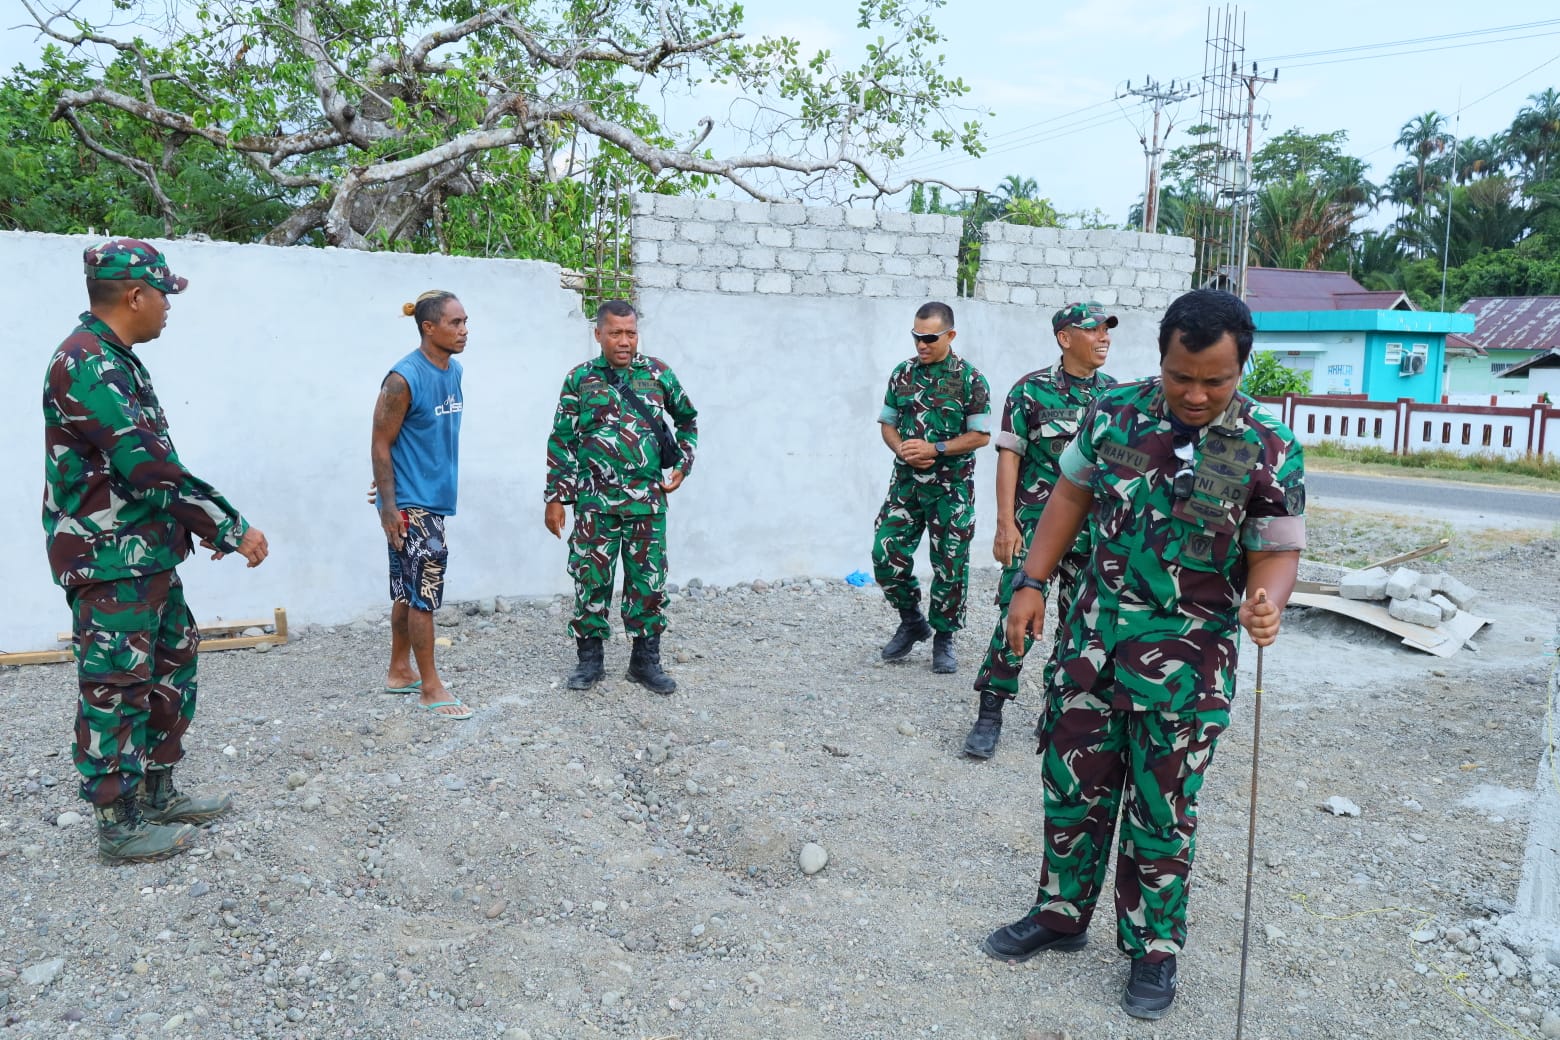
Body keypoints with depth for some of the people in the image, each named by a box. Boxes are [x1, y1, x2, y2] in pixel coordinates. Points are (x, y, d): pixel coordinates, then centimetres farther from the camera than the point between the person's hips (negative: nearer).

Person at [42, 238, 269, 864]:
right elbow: (150, 468, -26)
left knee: (171, 671, 18)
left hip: (149, 557, 10)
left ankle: (158, 795, 31)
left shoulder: (117, 361, 13)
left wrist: (208, 525, 14)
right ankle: (119, 826, 14)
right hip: (109, 562, -10)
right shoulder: (85, 365, -19)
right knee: (116, 690, 1)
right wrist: (232, 528, -21)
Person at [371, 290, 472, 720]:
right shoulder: (403, 378, -18)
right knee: (425, 590, -4)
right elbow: (380, 445, -15)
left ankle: (399, 671, 28)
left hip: (433, 496, 8)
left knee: (409, 588, 16)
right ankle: (430, 688, 4)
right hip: (409, 502, -8)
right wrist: (389, 506, -18)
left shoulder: (454, 370, 7)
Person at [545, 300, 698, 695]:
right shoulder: (580, 379, 1)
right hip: (595, 502, -1)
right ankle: (590, 659, 19)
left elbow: (688, 418, 19)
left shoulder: (658, 373, 4)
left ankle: (645, 660, 19)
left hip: (648, 500, 1)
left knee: (648, 580, 6)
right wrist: (555, 498, 0)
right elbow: (561, 442, 3)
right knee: (591, 579, 4)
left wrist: (682, 464, 8)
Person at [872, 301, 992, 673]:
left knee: (950, 567, 2)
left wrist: (935, 449, -17)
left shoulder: (969, 379, -6)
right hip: (906, 483, 4)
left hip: (951, 488, -4)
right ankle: (912, 621, 22)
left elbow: (980, 435, -7)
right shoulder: (902, 373, 7)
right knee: (886, 555, -1)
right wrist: (903, 450, -9)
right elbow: (887, 423, 12)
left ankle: (943, 639, 18)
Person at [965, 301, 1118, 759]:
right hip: (1035, 525, -4)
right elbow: (1010, 456, -6)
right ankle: (989, 715, 4)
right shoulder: (1031, 390, -5)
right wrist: (1005, 524, -12)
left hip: (1095, 531, 5)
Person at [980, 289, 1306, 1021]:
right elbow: (1071, 496, 7)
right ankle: (1061, 914, 36)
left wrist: (1266, 603, -30)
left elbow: (1277, 551, -8)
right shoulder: (1114, 413, -3)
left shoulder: (1270, 452, -11)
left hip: (1187, 664, -3)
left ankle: (1153, 950, 30)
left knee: (1160, 814, 9)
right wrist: (1031, 583, 3)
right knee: (1072, 787, 15)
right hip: (1091, 639, 3)